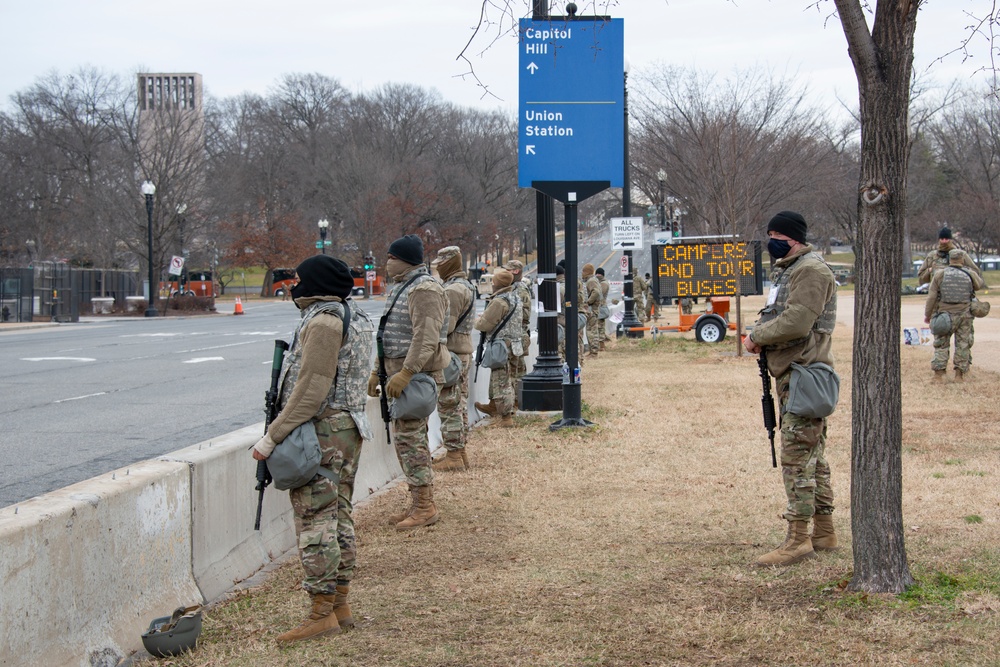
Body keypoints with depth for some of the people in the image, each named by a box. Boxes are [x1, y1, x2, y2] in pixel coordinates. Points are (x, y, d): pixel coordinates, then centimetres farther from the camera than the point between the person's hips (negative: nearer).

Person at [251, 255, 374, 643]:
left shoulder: (322, 322, -16)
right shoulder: (355, 319, 15)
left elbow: (312, 390, -21)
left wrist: (272, 436, -20)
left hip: (321, 432, -10)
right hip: (349, 428, 10)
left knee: (315, 520, -6)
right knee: (339, 517, 14)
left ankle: (323, 614, -4)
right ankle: (340, 606, 20)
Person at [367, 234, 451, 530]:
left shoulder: (424, 289, -15)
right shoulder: (400, 288, 19)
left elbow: (426, 338, -25)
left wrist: (406, 373, -29)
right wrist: (377, 372, 23)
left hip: (418, 375, -11)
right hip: (400, 373, 11)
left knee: (409, 436, -11)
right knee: (406, 436, 12)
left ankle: (424, 506, -6)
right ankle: (418, 504, 20)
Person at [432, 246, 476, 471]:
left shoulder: (452, 290, -16)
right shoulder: (467, 286, 17)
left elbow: (446, 325, -21)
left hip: (451, 352, -10)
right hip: (464, 350, 10)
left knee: (449, 405, -7)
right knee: (460, 403, 14)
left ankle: (453, 456, -6)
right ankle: (460, 451, 19)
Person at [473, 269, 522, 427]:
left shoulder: (499, 301, -21)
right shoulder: (516, 298, 9)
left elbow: (484, 324, -18)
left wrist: (477, 320, 4)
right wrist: (483, 318, 15)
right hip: (513, 341, 10)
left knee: (501, 383, -4)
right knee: (496, 377, 25)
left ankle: (506, 417, -1)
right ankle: (493, 406, 40)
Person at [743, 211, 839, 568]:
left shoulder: (811, 270, -14)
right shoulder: (784, 270, 18)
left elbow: (796, 322, -24)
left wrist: (757, 336, -10)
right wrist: (761, 337, 3)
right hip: (789, 373, 11)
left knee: (797, 456, -11)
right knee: (812, 455, 14)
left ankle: (798, 538, -9)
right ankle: (823, 533, 22)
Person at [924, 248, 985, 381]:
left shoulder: (939, 274, -4)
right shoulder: (970, 275, -1)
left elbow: (931, 297, -5)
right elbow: (980, 284, 21)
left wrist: (927, 314, 6)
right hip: (965, 315, 1)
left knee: (941, 344, 6)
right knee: (963, 344, 9)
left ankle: (939, 371, 1)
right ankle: (960, 373, 8)